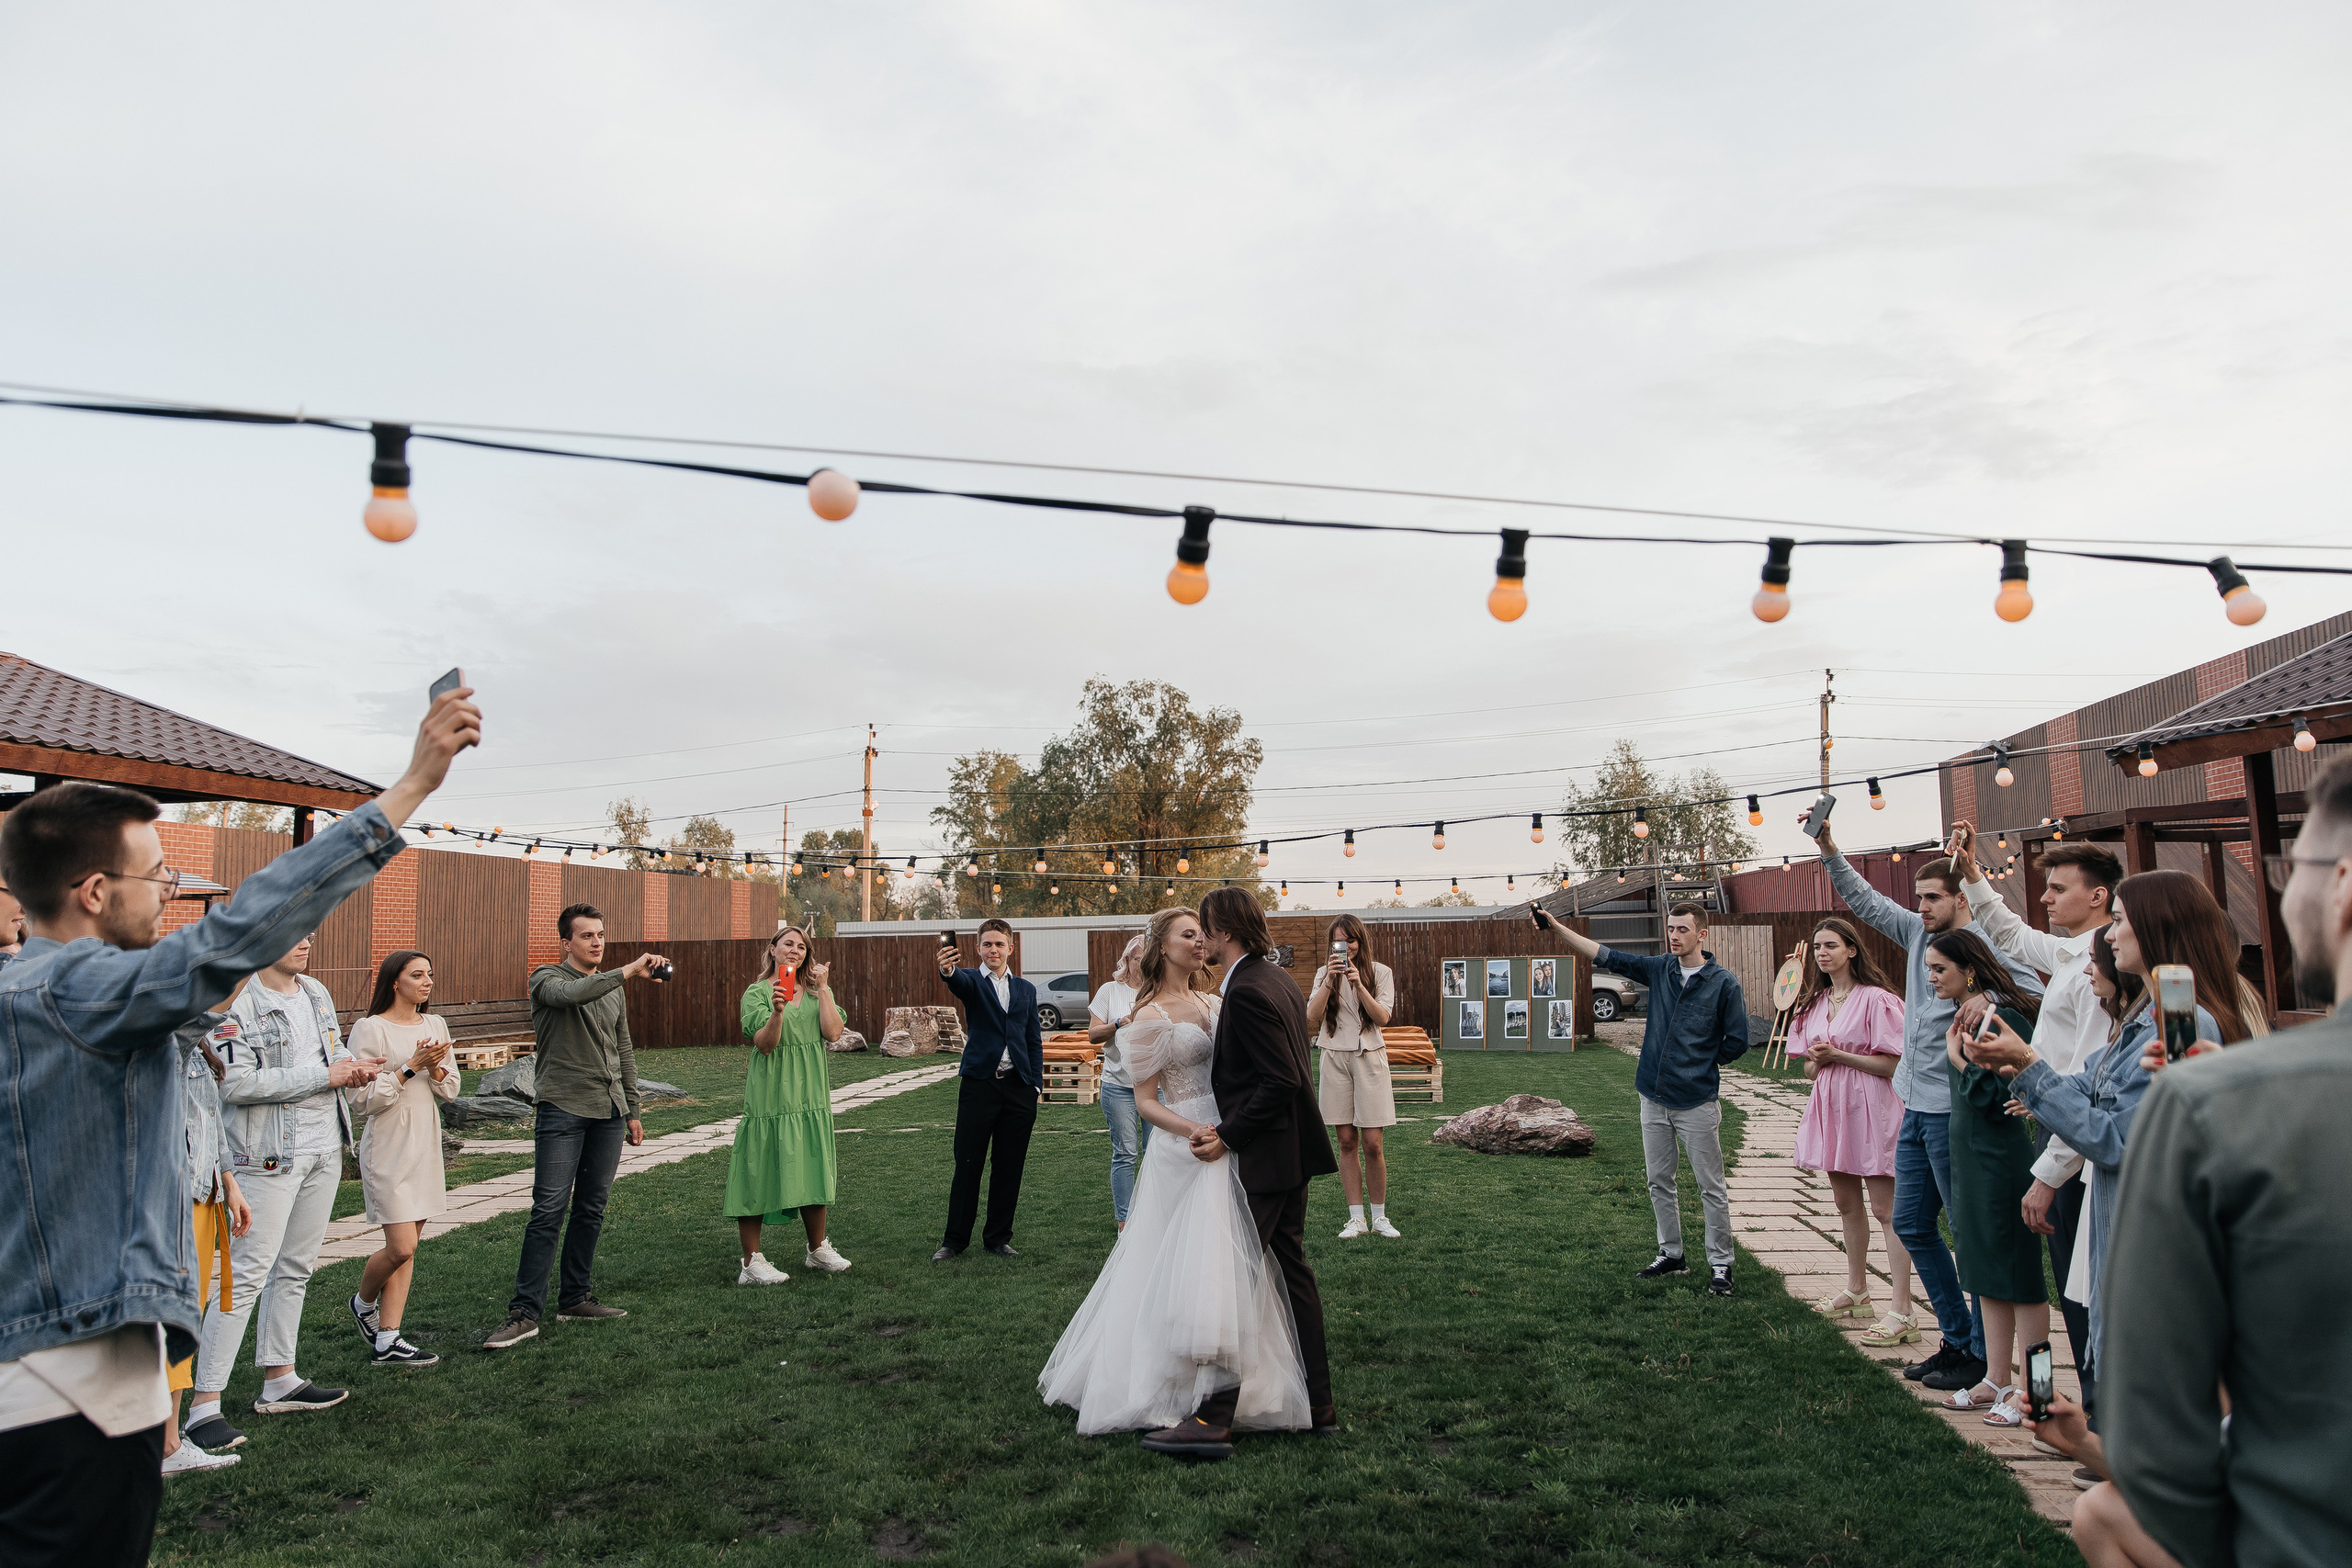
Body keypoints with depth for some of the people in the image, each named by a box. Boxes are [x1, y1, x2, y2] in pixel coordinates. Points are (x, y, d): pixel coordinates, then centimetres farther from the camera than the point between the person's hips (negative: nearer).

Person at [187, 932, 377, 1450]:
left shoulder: (317, 993, 10)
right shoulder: (239, 1003, -15)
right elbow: (235, 1082, -23)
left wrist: (351, 1065, 2)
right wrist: (322, 1076, -20)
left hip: (324, 1150, 8)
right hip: (270, 1155, -8)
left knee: (295, 1268, 15)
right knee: (247, 1273, -8)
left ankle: (279, 1380, 26)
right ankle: (204, 1403, -2)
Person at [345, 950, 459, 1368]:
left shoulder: (435, 1025, 10)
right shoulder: (370, 1029, -9)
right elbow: (362, 1100, -13)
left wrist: (436, 1069, -9)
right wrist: (411, 1067, -18)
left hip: (426, 1146, 6)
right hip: (388, 1149, -6)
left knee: (407, 1247, 6)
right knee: (401, 1247, -9)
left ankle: (386, 1341, 12)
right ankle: (363, 1303, 21)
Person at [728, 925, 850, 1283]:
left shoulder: (817, 992, 11)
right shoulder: (758, 992, -3)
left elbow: (832, 1033, -5)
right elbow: (765, 1044, -14)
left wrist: (823, 987, -6)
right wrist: (778, 1009, -29)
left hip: (811, 1094, 5)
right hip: (771, 1094, -5)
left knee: (813, 1170, 12)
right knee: (759, 1173, -4)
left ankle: (818, 1249, 28)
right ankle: (751, 1262, 3)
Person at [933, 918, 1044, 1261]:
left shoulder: (1026, 990, 14)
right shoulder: (972, 981, 3)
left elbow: (1034, 1041, 15)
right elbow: (959, 983, -23)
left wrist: (1036, 1085, 5)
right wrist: (947, 970, -47)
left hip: (1018, 1088, 3)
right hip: (979, 1085, -3)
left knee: (1009, 1167, 8)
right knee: (968, 1165, 0)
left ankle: (998, 1237, 20)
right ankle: (955, 1239, 11)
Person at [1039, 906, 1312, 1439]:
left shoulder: (1212, 1003, 11)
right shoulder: (1151, 1016, -8)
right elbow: (1145, 1102, -10)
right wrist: (1191, 1130, -23)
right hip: (1184, 1149, -7)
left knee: (1227, 1261, 11)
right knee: (1185, 1264, -4)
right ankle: (1161, 1384, 10)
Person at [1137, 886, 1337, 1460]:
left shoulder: (1246, 992, -20)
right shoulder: (1279, 979, 11)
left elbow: (1281, 1080, -23)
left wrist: (1228, 1137, -17)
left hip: (1263, 1157, -10)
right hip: (1293, 1153, 10)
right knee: (1292, 1269, 16)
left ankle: (1213, 1417, -4)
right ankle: (1318, 1405, 23)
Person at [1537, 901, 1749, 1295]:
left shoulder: (1723, 982, -8)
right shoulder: (1659, 969, 3)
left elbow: (1737, 1042, -3)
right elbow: (1604, 955, -1)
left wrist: (1699, 1061, 1)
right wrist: (1555, 927, -8)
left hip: (1697, 1102, -5)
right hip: (1654, 1097, 5)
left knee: (1711, 1187, 3)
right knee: (1659, 1182, 14)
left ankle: (1720, 1264, 14)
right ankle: (1671, 1255, 27)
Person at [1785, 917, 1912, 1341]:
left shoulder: (1875, 1000, -10)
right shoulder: (1814, 1003, 12)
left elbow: (1891, 1064, -15)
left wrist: (1838, 1055, -18)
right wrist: (1816, 1060, -7)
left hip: (1870, 1110, -7)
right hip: (1831, 1108, 7)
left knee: (1885, 1210, -7)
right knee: (1847, 1203, 16)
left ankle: (1901, 1312, -6)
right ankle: (1856, 1292, 28)